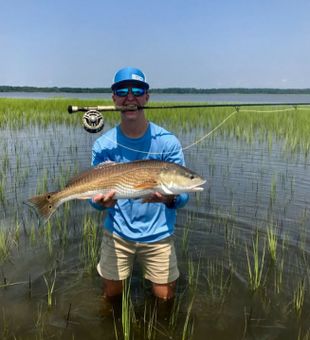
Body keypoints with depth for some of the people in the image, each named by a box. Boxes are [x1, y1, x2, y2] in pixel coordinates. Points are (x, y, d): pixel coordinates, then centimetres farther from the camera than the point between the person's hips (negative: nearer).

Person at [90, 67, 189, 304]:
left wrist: (169, 198, -36)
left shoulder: (168, 142, -13)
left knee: (165, 297, 11)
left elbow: (183, 196, -13)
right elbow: (96, 195, -4)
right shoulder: (103, 145, -8)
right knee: (112, 294, 16)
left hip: (158, 233, -1)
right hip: (117, 232, 1)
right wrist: (102, 201, -28)